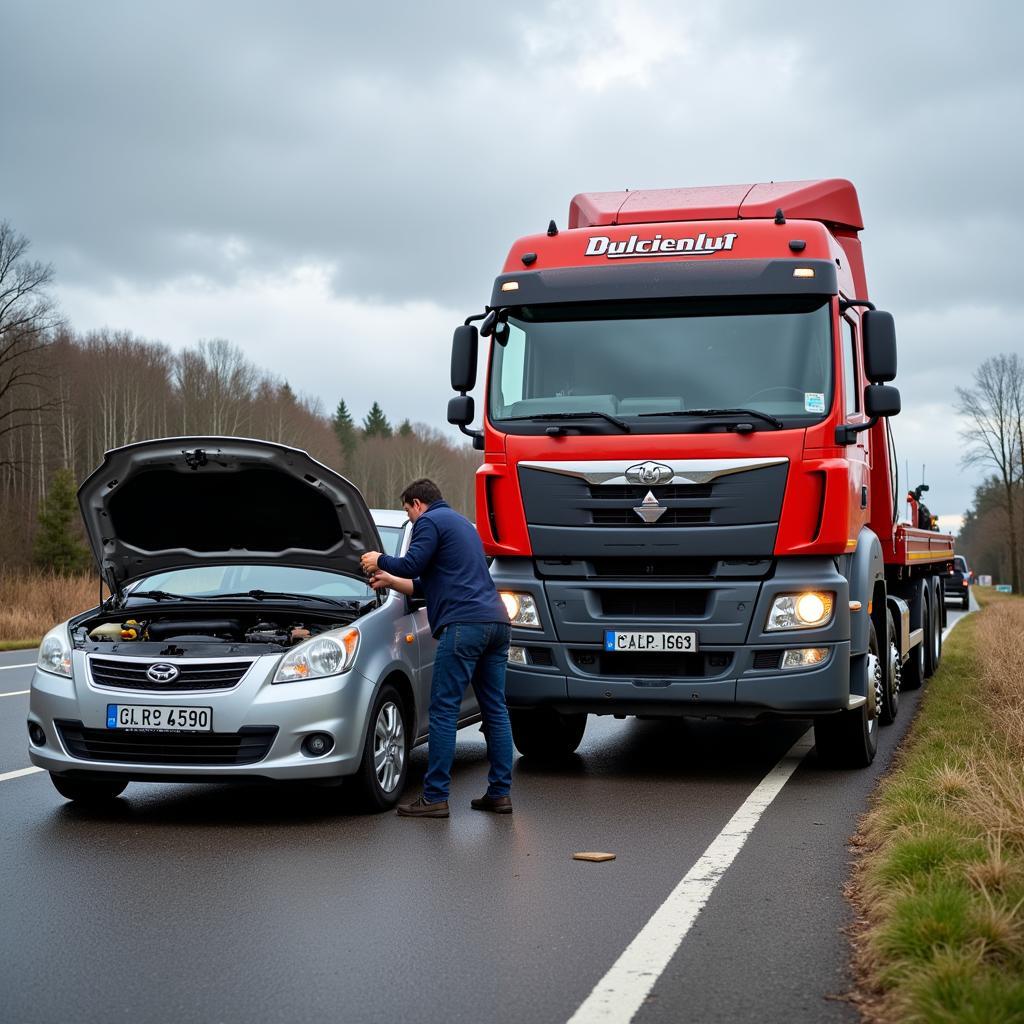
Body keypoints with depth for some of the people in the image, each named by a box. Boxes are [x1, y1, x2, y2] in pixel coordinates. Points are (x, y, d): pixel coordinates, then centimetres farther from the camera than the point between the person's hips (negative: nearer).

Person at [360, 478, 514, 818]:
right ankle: (500, 793, 11)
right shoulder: (463, 524, 32)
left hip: (464, 624, -9)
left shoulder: (429, 522, 2)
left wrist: (379, 560, 10)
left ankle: (435, 797, -5)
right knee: (495, 710, 9)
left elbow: (411, 565, -9)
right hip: (497, 624, 9)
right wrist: (390, 580, 40)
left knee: (444, 711, -6)